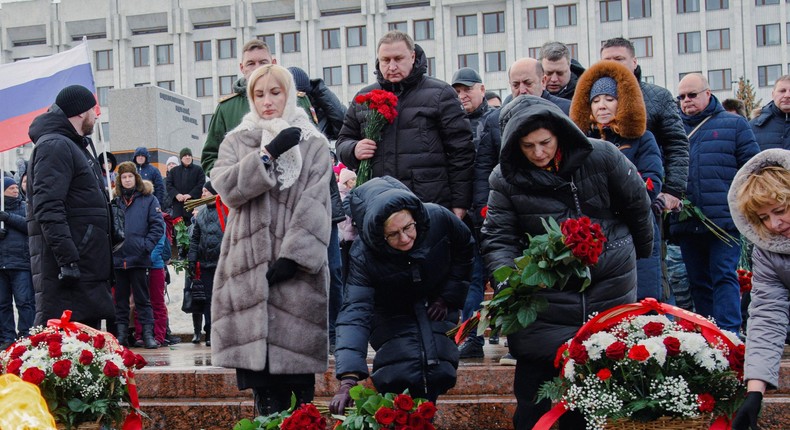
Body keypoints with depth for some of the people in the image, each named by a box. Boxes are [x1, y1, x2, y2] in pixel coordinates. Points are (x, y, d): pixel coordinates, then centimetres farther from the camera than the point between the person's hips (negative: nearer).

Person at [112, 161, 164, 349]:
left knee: (142, 298, 1)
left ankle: (148, 333, 2)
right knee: (120, 298, 7)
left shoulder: (148, 199, 3)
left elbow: (158, 225, -2)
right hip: (118, 257, 3)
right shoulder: (115, 200, 11)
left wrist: (146, 245, -11)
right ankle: (121, 333, 12)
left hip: (139, 258, -3)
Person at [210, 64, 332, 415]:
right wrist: (269, 153, -13)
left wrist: (295, 255, -14)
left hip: (295, 268, -2)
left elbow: (315, 208, -3)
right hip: (249, 264, 2)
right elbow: (226, 186, -4)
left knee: (295, 356, -5)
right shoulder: (236, 142, 15)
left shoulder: (313, 144, 8)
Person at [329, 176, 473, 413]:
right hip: (393, 314, -2)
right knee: (401, 377, -23)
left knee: (438, 374, -12)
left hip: (435, 306, 2)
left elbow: (464, 249, -3)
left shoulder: (438, 218, -27)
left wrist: (449, 297, -4)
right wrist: (348, 379, -51)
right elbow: (355, 312, -40)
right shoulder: (363, 256, -33)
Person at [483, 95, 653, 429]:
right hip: (545, 294, 0)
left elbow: (637, 205, 5)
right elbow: (498, 238, -8)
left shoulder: (600, 157, -9)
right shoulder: (506, 179, -6)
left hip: (608, 286, 0)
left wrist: (641, 252, 17)